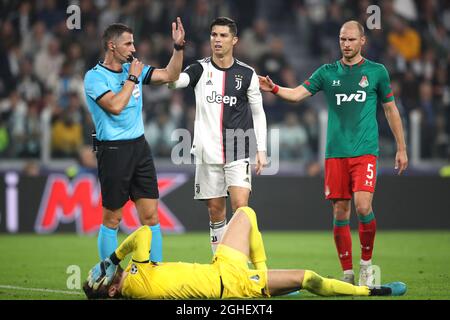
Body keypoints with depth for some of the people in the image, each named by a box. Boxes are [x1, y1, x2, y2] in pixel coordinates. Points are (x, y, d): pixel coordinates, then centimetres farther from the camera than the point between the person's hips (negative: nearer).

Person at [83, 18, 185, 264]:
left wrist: (178, 46, 2)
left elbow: (170, 75, 13)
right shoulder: (94, 77, -9)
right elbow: (115, 106, -22)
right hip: (113, 150, -6)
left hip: (140, 147, 6)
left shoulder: (133, 68, 11)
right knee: (112, 218, 1)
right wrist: (132, 78, -12)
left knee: (151, 215, 2)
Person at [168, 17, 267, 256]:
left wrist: (261, 150, 4)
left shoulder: (247, 74, 4)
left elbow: (258, 113, 10)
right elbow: (173, 81, -18)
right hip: (208, 153, 1)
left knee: (240, 207, -15)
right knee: (216, 212, 5)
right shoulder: (200, 69, 3)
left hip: (238, 153, -1)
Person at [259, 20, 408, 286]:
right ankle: (348, 273, 12)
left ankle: (366, 261, 4)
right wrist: (274, 89, -20)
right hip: (335, 152, 2)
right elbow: (297, 94, 0)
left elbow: (391, 110, 12)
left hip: (365, 152, -2)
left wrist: (402, 149, 11)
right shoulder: (328, 72, 9)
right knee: (340, 212, 2)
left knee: (363, 206, -18)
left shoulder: (377, 72, 6)